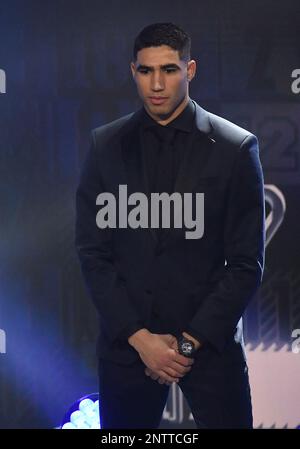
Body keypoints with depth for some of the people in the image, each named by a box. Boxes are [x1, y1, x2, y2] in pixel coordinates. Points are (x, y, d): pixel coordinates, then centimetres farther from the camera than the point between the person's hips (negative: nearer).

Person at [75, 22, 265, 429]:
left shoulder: (236, 148, -3)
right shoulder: (107, 145, 3)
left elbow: (246, 263, -3)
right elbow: (92, 253, 2)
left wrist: (192, 340, -9)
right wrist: (138, 336, -7)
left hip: (210, 339, -1)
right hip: (126, 340, 2)